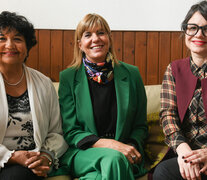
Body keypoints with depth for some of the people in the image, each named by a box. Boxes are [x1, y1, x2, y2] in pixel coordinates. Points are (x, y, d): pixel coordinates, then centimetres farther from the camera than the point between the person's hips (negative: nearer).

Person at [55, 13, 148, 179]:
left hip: (123, 154, 1)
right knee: (113, 158, -34)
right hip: (82, 153, -1)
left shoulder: (131, 74, 6)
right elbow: (70, 132, -2)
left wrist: (131, 146, -11)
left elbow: (140, 126, 12)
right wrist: (108, 144, -17)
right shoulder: (68, 78, 1)